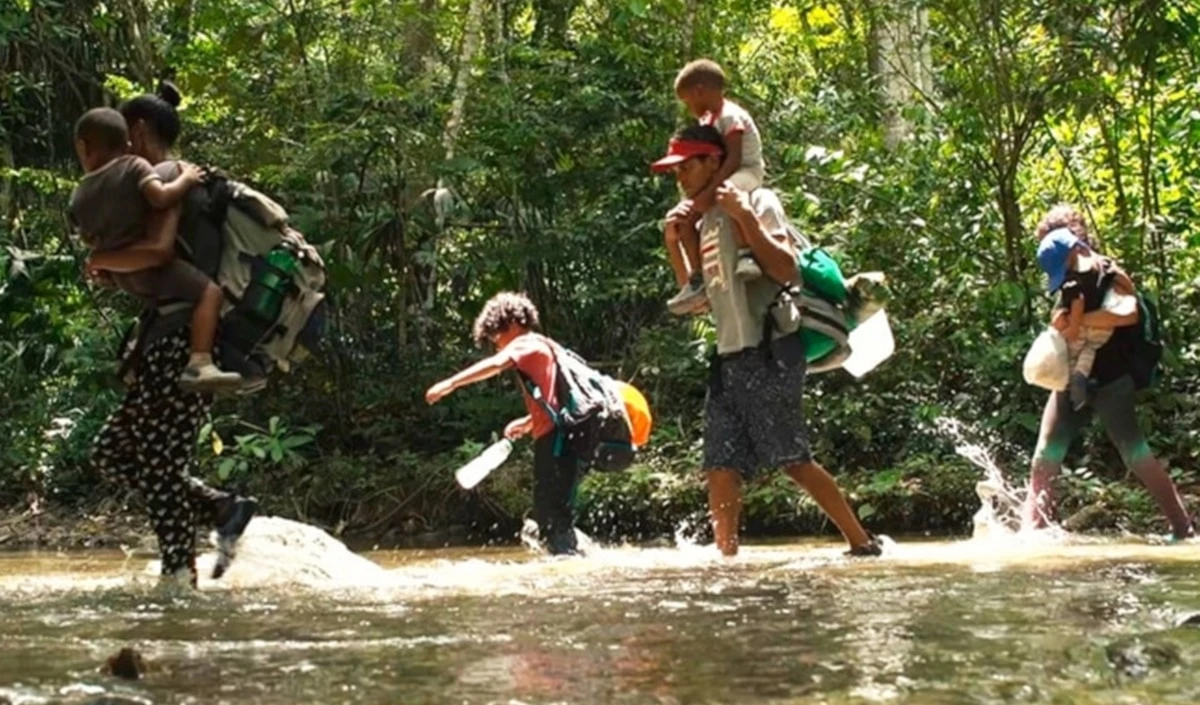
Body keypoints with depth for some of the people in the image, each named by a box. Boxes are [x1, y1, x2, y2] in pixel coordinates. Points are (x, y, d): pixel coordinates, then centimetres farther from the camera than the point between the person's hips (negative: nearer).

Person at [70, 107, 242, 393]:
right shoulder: (132, 167, -9)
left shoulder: (80, 197, 8)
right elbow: (161, 197, -25)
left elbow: (90, 240, 15)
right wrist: (186, 178, -9)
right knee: (209, 292, -17)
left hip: (122, 275, 7)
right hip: (150, 262, -7)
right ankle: (199, 365, -34)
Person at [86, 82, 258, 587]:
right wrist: (117, 276, 11)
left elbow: (159, 249, -26)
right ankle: (223, 509, 11)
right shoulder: (183, 177, 21)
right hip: (168, 342, 10)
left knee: (158, 466, -6)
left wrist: (104, 262, -10)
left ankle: (180, 578, -2)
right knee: (110, 452, 13)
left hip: (182, 342, -10)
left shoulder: (165, 176, -9)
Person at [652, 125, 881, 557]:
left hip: (767, 351, -8)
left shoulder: (756, 202, -5)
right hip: (729, 356, 8)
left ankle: (863, 543, -1)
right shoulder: (705, 222, 19)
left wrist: (745, 216, -22)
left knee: (793, 459, -8)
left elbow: (786, 270, -17)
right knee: (722, 465, 1)